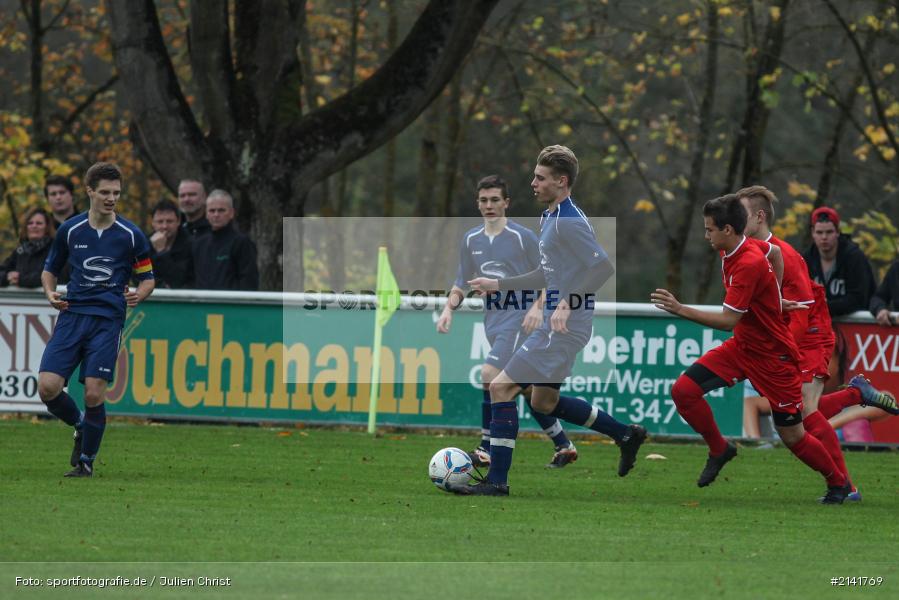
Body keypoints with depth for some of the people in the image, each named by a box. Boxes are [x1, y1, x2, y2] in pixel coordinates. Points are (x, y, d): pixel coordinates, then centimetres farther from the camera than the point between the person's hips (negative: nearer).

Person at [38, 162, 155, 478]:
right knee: (48, 387, -11)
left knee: (93, 393, -11)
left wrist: (138, 295, -12)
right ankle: (80, 426, 20)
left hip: (108, 320, -2)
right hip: (72, 314, 2)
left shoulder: (131, 235, 0)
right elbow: (50, 269, 18)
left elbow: (148, 278, 9)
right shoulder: (69, 230, 5)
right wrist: (50, 293, -3)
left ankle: (86, 461, 8)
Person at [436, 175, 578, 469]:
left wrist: (538, 306, -18)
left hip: (519, 320, -6)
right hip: (493, 321, 6)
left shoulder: (523, 237, -6)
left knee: (490, 374, -21)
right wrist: (449, 308, 2)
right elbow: (462, 282, 19)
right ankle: (564, 446, 20)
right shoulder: (471, 240, 10)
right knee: (526, 390, 9)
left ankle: (486, 450, -17)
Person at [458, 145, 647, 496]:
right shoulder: (550, 217, 15)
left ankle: (497, 481, -8)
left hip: (565, 327, -11)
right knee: (544, 403, 21)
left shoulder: (568, 222, -17)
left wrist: (567, 302, -28)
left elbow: (603, 267, -26)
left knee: (501, 388, -11)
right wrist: (499, 285, 24)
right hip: (555, 325, 11)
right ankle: (626, 435, 30)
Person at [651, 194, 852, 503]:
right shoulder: (732, 249, -2)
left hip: (773, 356, -8)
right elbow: (775, 252, 18)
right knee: (684, 390, -9)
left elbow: (728, 320, -30)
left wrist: (680, 309, -33)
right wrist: (773, 296, 17)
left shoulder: (749, 264, -29)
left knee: (792, 436, 1)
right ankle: (719, 450, 12)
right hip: (741, 346, 8)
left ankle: (838, 482, 25)